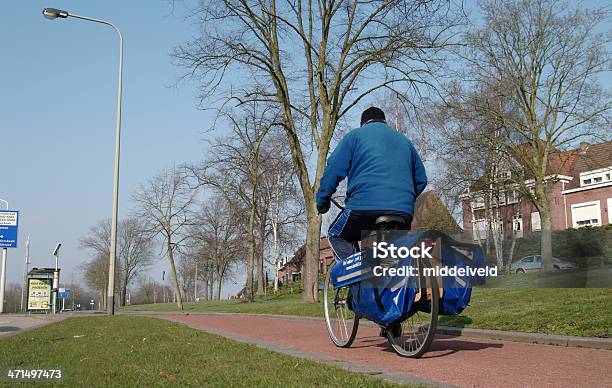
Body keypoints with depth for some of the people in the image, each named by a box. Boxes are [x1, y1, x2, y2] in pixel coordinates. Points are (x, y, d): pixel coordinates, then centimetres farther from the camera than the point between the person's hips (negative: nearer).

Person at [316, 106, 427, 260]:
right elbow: (421, 179, 28)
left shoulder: (355, 135, 12)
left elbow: (333, 169, 2)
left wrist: (322, 200, 10)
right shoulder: (405, 141, 28)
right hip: (404, 213, 5)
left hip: (365, 205, -4)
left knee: (336, 235, 18)